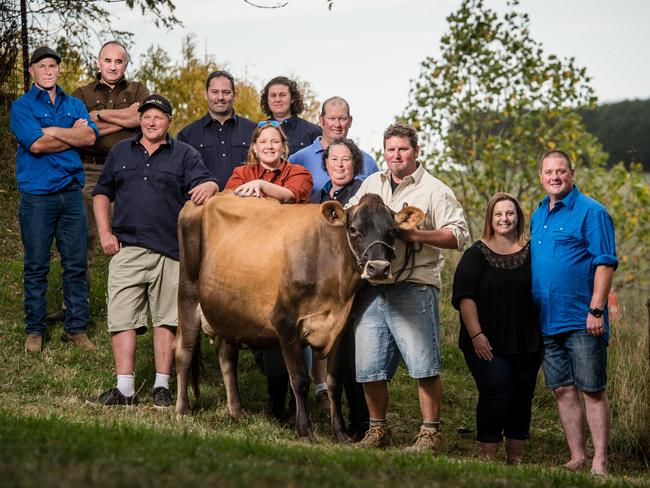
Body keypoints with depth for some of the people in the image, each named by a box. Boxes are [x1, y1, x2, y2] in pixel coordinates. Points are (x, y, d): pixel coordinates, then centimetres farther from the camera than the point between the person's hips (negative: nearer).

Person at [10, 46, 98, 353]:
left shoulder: (74, 105, 14)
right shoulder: (22, 106, 2)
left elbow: (90, 137, -3)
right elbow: (36, 144, -13)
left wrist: (52, 131, -10)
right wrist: (73, 135, -4)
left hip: (71, 192, 3)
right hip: (36, 194, -3)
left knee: (76, 264, 4)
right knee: (36, 266, 1)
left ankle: (76, 328, 11)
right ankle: (35, 330, 10)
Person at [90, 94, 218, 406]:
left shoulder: (184, 155, 7)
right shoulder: (120, 152, 15)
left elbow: (206, 183, -6)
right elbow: (102, 193, 19)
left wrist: (208, 187, -32)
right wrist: (104, 232, 7)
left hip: (170, 251, -2)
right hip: (126, 248, 2)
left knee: (166, 319, 2)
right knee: (122, 318, -5)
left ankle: (162, 387, 9)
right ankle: (125, 389, -3)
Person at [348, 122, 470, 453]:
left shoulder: (434, 190, 2)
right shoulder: (371, 184, 19)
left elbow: (459, 236, -5)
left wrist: (415, 234, -15)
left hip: (414, 286, -5)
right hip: (371, 287, 5)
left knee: (423, 363, -8)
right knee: (369, 366, 5)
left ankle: (430, 433, -1)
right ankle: (377, 430, 19)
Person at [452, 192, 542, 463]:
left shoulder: (531, 253, 7)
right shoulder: (476, 254, 0)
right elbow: (465, 297, -6)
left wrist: (543, 336, 8)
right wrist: (476, 335, -14)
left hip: (527, 344, 3)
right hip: (488, 344, -3)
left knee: (522, 397, 5)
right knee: (496, 393, -15)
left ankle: (516, 456, 15)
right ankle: (487, 454, -7)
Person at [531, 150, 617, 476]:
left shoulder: (591, 212, -7)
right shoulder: (538, 215, 15)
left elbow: (605, 264, -11)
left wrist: (596, 310, -17)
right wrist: (532, 311, 15)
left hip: (581, 322, -7)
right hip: (548, 321, 7)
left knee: (593, 390, -3)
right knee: (563, 390, 9)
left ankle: (599, 463, 0)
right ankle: (577, 458, 16)